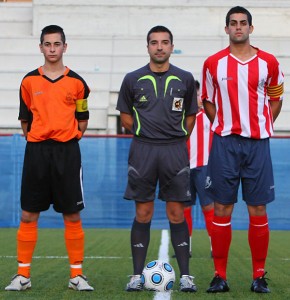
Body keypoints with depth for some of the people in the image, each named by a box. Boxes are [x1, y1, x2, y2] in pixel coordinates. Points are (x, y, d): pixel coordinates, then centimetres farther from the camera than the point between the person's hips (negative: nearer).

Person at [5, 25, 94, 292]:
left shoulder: (76, 82, 4)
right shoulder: (29, 81, 6)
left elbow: (82, 120, 11)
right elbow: (25, 119, 13)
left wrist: (67, 139, 5)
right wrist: (36, 139, 7)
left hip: (67, 152, -1)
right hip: (36, 151, 1)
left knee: (72, 216, 0)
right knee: (28, 215, 1)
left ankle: (77, 275, 8)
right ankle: (23, 275, 8)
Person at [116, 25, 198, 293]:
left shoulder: (185, 79, 6)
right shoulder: (133, 79, 5)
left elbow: (191, 115, 13)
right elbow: (125, 115, 12)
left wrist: (178, 138, 5)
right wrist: (144, 135, 6)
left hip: (175, 151, 0)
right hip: (143, 150, 0)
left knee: (176, 213, 0)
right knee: (143, 214, 2)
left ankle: (185, 275, 4)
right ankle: (137, 275, 8)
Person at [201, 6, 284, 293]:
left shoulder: (268, 62, 4)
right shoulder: (213, 63, 3)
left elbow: (275, 99, 16)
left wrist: (261, 126, 5)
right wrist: (224, 126, 5)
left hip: (257, 143, 0)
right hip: (224, 143, 0)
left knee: (258, 210, 1)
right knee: (221, 210, 0)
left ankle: (259, 275, 9)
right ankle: (220, 276, 5)